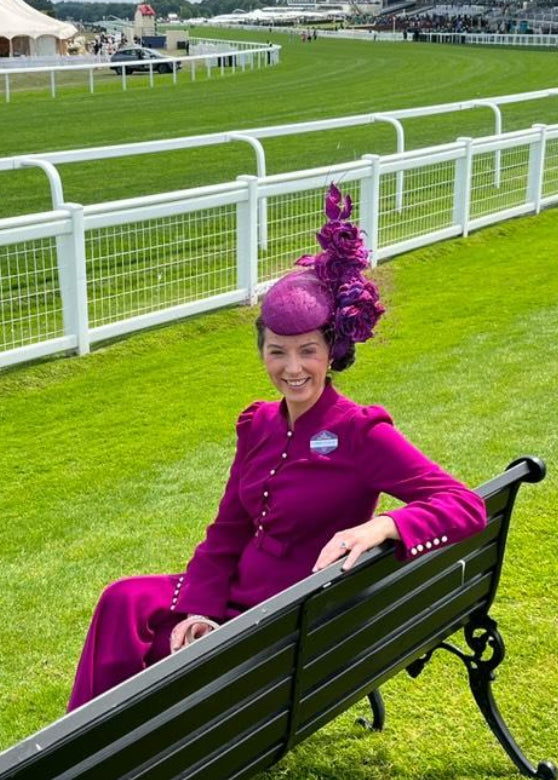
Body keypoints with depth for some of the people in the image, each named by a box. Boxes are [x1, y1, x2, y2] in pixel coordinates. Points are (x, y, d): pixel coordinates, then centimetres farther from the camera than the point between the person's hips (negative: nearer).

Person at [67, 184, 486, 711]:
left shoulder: (360, 434, -15)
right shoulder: (258, 425, 5)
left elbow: (464, 505, -23)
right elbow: (227, 531, 9)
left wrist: (382, 526, -41)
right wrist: (198, 607, -8)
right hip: (239, 599, 6)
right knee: (124, 604, -13)